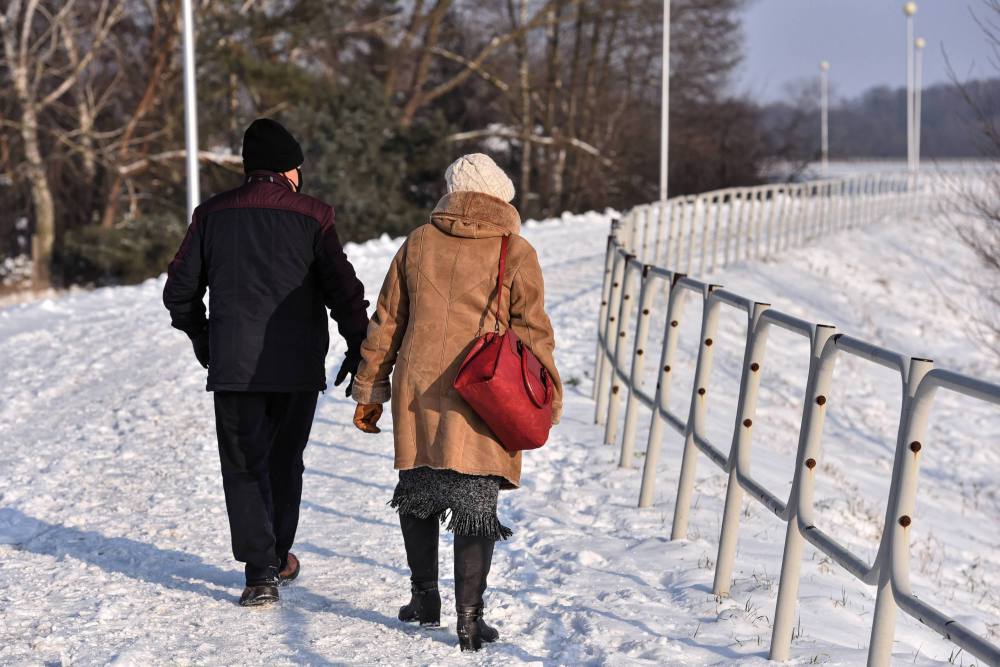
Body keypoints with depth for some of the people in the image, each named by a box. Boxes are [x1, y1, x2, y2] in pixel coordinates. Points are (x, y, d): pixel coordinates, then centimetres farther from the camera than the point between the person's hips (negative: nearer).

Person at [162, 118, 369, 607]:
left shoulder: (212, 215, 3)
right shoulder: (312, 216, -3)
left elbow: (180, 290, 9)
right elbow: (342, 288, -7)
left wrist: (201, 339, 25)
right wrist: (358, 349, 4)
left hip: (233, 365, 0)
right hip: (298, 365, 0)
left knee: (244, 466, 6)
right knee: (284, 460, 18)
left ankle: (260, 573, -5)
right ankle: (279, 558, 31)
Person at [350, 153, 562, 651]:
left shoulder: (418, 243, 7)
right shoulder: (515, 252, -1)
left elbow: (386, 323, 10)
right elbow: (533, 332, -2)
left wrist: (370, 390, 17)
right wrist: (548, 399, 7)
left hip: (417, 393, 3)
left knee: (418, 493, 19)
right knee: (476, 506, 1)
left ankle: (425, 598, 26)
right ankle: (469, 618, -3)